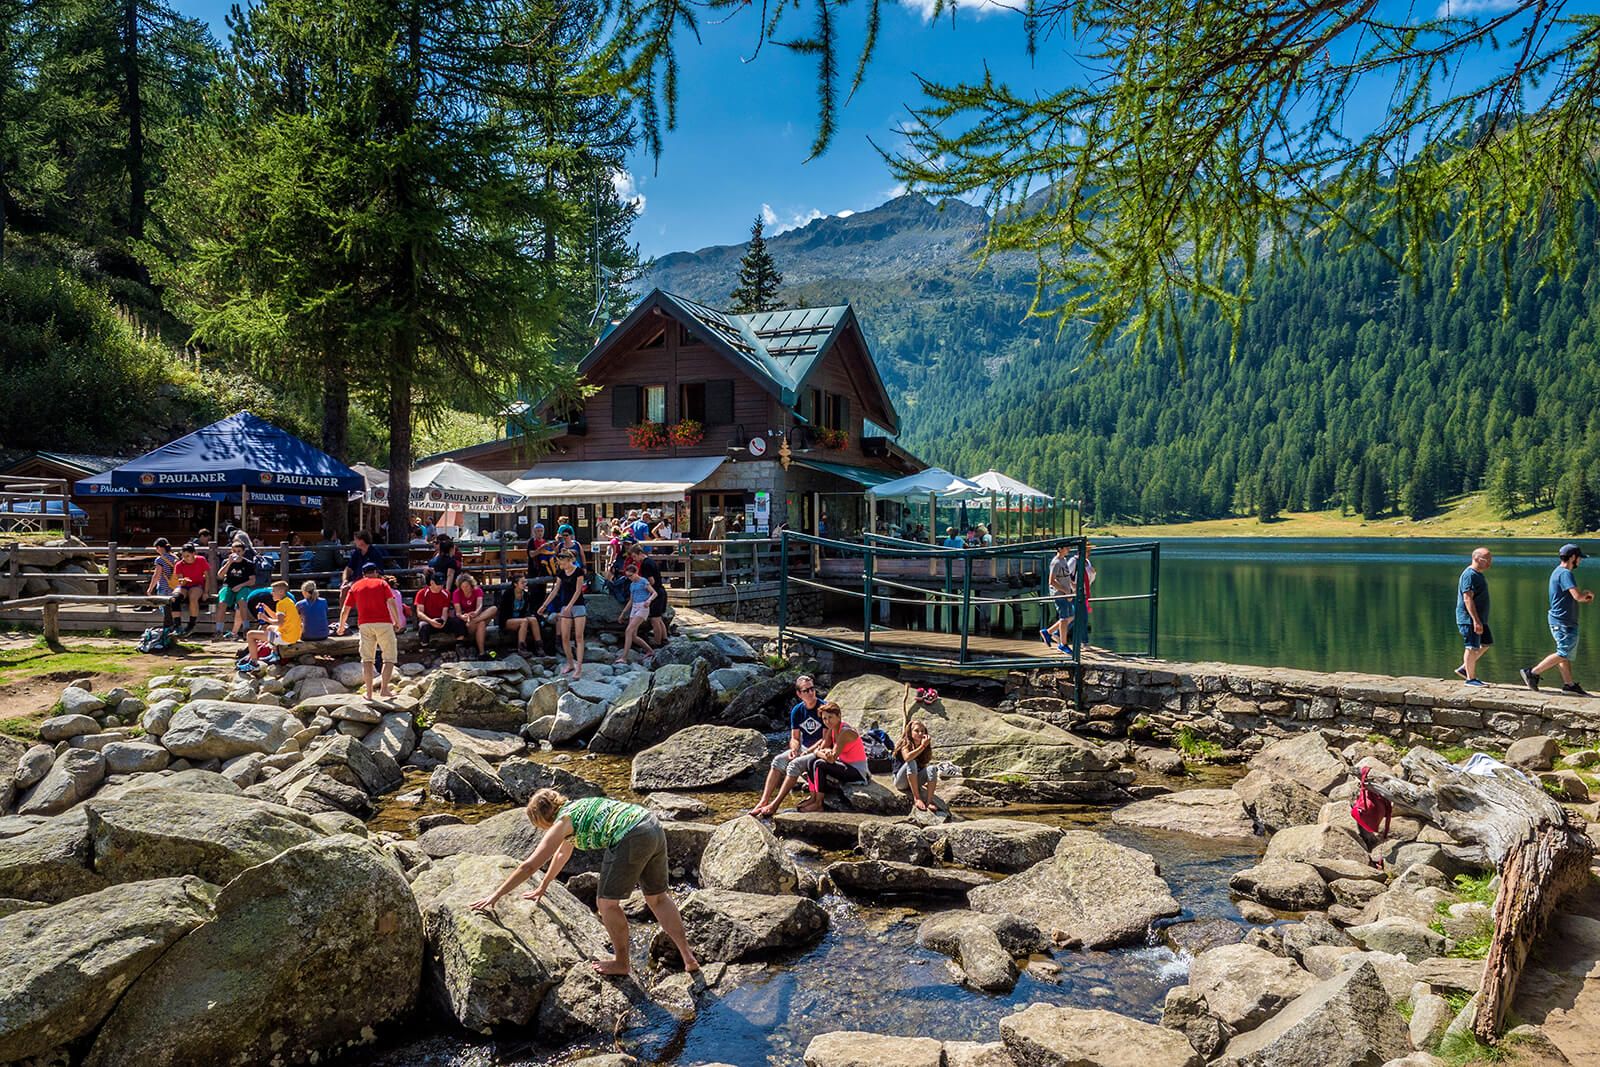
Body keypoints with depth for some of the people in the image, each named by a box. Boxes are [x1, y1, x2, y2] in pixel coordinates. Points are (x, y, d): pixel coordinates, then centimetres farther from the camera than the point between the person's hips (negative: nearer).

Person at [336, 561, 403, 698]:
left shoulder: (355, 586, 16)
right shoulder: (381, 583, 9)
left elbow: (345, 610, 14)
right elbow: (391, 602, -5)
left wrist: (341, 627, 27)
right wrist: (397, 621, -1)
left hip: (364, 624, 2)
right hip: (383, 623, -2)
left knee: (367, 659, 9)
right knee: (389, 657, 6)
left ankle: (369, 693, 5)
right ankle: (384, 688, -5)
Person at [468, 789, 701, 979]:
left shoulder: (562, 823, 7)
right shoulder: (574, 809, 30)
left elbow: (529, 866, 7)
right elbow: (562, 853, 45)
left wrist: (496, 895, 15)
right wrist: (543, 887, 56)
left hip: (630, 839, -9)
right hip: (653, 827, 9)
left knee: (607, 904, 11)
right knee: (657, 898, 22)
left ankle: (621, 963, 26)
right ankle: (689, 958, 27)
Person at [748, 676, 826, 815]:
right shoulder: (797, 711, 3)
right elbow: (795, 738, 5)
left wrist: (807, 752, -23)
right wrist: (794, 749, -17)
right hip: (803, 748, 6)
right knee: (778, 760, -17)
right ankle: (764, 801, -20)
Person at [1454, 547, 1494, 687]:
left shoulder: (1478, 574, 16)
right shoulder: (1469, 575, -17)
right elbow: (1468, 599, -23)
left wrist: (1480, 620, 23)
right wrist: (1476, 620, -27)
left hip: (1479, 618, 10)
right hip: (1469, 618, -10)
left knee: (1485, 644, 14)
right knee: (1472, 647, -5)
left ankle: (1464, 669, 19)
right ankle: (1470, 678, 2)